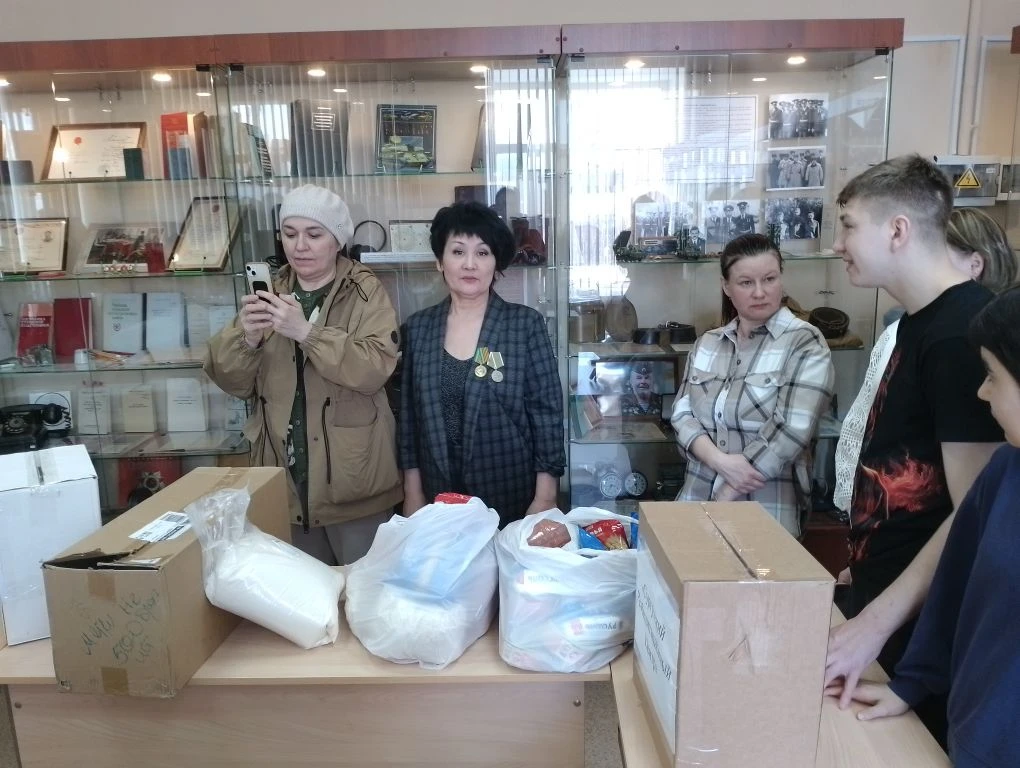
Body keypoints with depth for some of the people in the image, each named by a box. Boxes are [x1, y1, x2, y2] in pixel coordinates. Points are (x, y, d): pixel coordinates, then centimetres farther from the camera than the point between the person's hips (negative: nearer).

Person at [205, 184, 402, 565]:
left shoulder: (366, 293, -7)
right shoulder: (270, 294, 6)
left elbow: (374, 368, -22)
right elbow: (231, 380, 1)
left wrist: (306, 331, -30)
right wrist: (246, 338, -18)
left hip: (350, 478, -4)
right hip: (287, 477, 5)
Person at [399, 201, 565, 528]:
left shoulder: (526, 324, -7)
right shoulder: (418, 327, 0)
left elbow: (547, 410, -7)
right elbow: (409, 413, 4)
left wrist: (545, 497, -9)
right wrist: (412, 492, 3)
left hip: (513, 497, -2)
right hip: (441, 499, 2)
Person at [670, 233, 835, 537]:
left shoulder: (805, 343, -7)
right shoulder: (707, 343, 8)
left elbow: (790, 430, -16)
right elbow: (682, 414, 2)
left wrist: (726, 497, -15)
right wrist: (720, 461, -17)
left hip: (766, 508, -4)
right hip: (696, 498, 4)